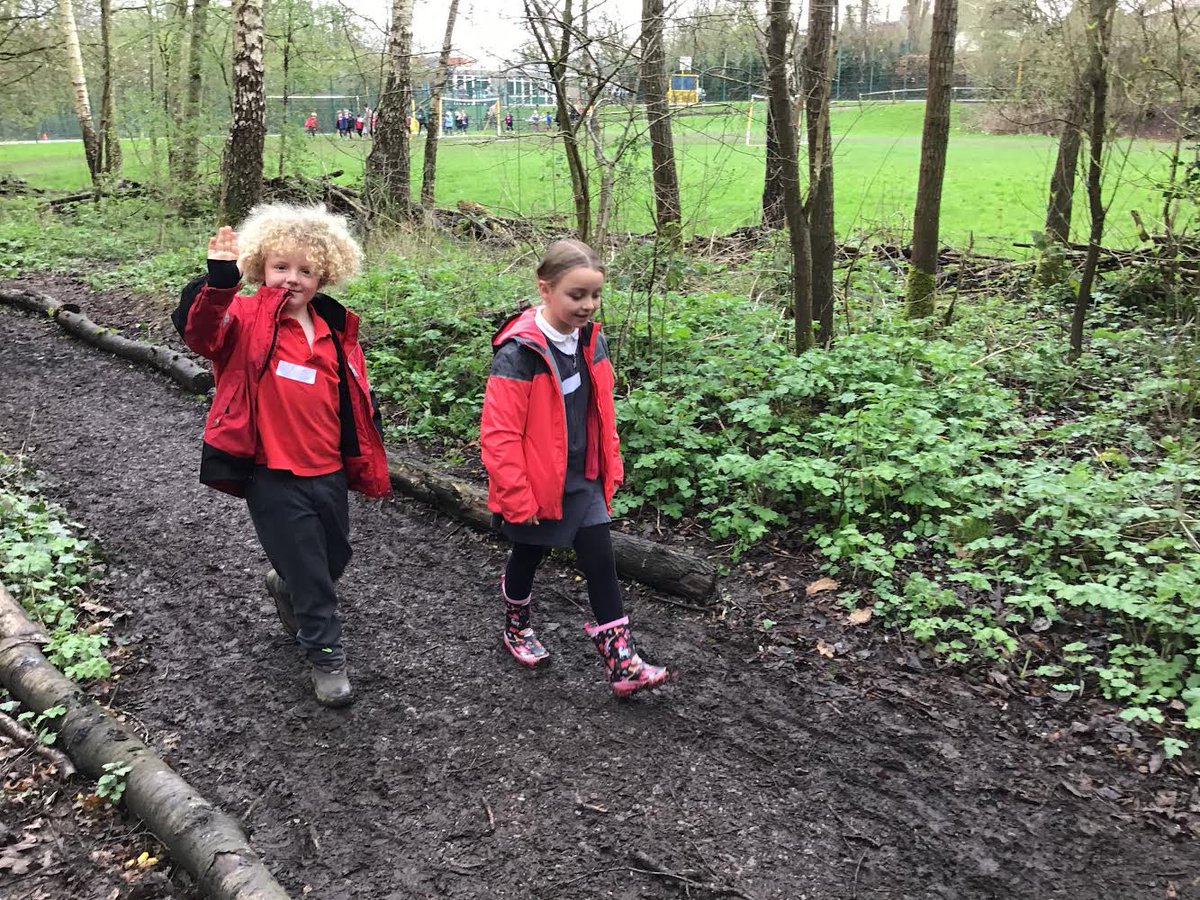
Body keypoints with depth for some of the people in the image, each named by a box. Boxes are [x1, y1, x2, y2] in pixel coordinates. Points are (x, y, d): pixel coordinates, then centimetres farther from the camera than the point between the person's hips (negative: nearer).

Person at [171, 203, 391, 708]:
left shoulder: (335, 331, 5)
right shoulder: (246, 320, -9)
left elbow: (355, 403, 12)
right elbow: (198, 329, -31)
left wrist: (368, 466, 14)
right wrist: (219, 279, -49)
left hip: (328, 472, 5)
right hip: (273, 478, -5)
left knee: (334, 558, 21)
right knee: (309, 571, 4)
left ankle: (285, 588, 53)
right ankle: (326, 657, 25)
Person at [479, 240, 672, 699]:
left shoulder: (591, 341, 0)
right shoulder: (519, 351, -23)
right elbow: (499, 433, -22)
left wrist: (610, 466, 11)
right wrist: (518, 497, -20)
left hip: (583, 479, 5)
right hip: (537, 483, -5)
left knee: (601, 561, 3)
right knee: (528, 556, 17)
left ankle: (621, 661, 8)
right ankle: (517, 626, 44)